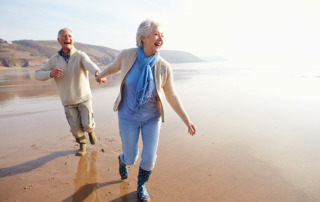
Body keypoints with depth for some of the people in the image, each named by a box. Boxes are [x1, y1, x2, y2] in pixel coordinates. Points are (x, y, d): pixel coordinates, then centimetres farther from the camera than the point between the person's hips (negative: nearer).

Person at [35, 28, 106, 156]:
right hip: (68, 101, 2)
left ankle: (91, 130, 31)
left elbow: (89, 64, -38)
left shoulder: (80, 56, -14)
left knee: (87, 125, -8)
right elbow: (38, 75, -4)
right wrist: (51, 74, -27)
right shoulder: (54, 59, -3)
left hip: (84, 98, -2)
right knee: (76, 128, 6)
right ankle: (82, 146, 34)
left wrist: (98, 73, -62)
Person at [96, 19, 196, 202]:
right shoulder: (127, 55, -19)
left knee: (149, 158, 2)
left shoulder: (164, 67, -19)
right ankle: (123, 159, 52)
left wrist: (187, 120, -7)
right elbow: (115, 66, 5)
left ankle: (141, 186, 37)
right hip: (129, 116, 0)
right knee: (131, 158, 10)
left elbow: (171, 96, -7)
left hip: (152, 117, 1)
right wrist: (101, 75, 26)